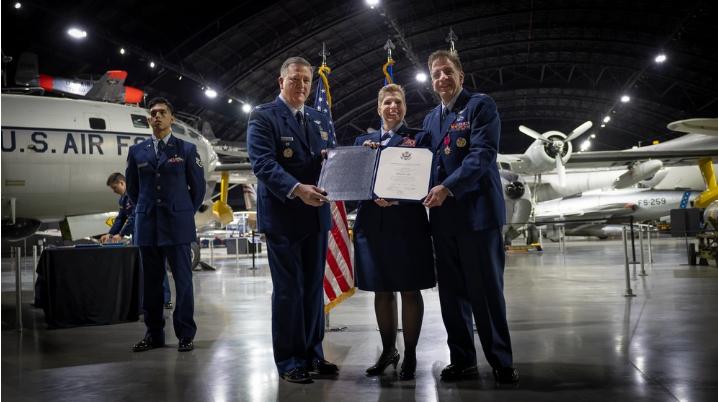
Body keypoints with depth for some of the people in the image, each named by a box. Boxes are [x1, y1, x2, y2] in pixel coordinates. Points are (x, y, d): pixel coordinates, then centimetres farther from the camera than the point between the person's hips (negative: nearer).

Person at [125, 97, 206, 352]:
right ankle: (154, 334, 16)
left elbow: (198, 187, 9)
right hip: (147, 225, 3)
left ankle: (186, 334, 7)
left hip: (177, 225, -2)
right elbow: (132, 188, 20)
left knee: (183, 280, -1)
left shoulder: (187, 150, 4)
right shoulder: (136, 152, 11)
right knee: (151, 281, 6)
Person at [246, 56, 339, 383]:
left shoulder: (319, 120, 17)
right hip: (282, 215, -6)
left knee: (313, 287, 11)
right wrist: (297, 189, -29)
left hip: (317, 214, 6)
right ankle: (290, 361, 11)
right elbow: (263, 163, -16)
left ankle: (312, 354, 22)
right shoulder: (263, 116, -4)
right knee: (288, 290, 0)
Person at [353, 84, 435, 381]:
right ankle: (388, 350, 27)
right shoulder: (362, 141, 16)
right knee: (381, 290, 11)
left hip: (407, 222, -3)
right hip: (372, 222, 4)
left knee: (409, 289, 2)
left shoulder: (419, 138, 5)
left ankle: (410, 355, 14)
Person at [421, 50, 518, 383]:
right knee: (452, 293, 9)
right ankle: (462, 359, 20)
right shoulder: (430, 119, 19)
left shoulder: (481, 105, -2)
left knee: (486, 291, -1)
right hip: (443, 216, 6)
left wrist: (448, 188, -24)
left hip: (477, 212, -6)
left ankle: (501, 362, 11)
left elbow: (483, 154, -15)